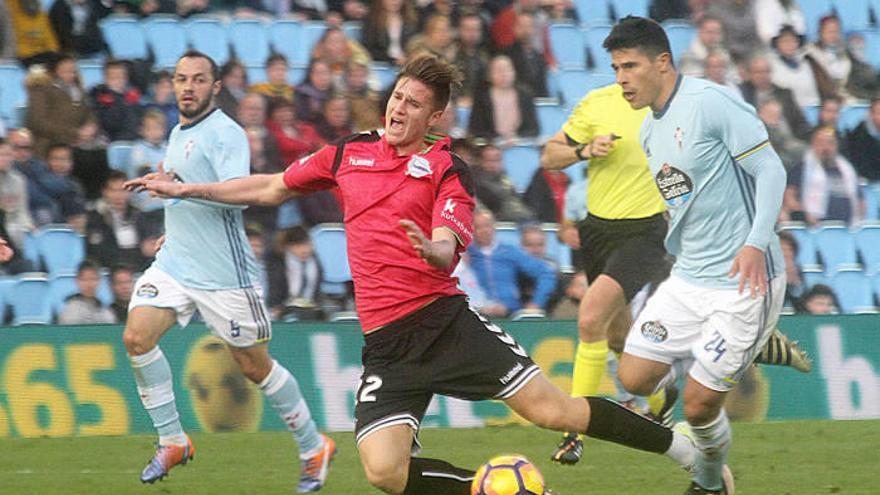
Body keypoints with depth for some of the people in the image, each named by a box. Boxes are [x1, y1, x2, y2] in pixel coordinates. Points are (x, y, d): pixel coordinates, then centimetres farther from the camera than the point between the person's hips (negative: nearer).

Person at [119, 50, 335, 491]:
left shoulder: (225, 133, -12)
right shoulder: (178, 134, 15)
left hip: (224, 272, -7)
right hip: (175, 263, 7)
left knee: (254, 365, 2)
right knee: (137, 336, -14)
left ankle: (313, 447, 21)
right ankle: (172, 441, -3)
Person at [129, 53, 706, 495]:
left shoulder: (447, 168, 1)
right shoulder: (349, 154, 13)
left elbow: (450, 247, -14)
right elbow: (272, 188, 26)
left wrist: (435, 250, -39)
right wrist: (187, 189, 26)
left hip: (445, 319, -3)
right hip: (387, 341, 3)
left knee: (550, 408, -14)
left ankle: (680, 446, 4)